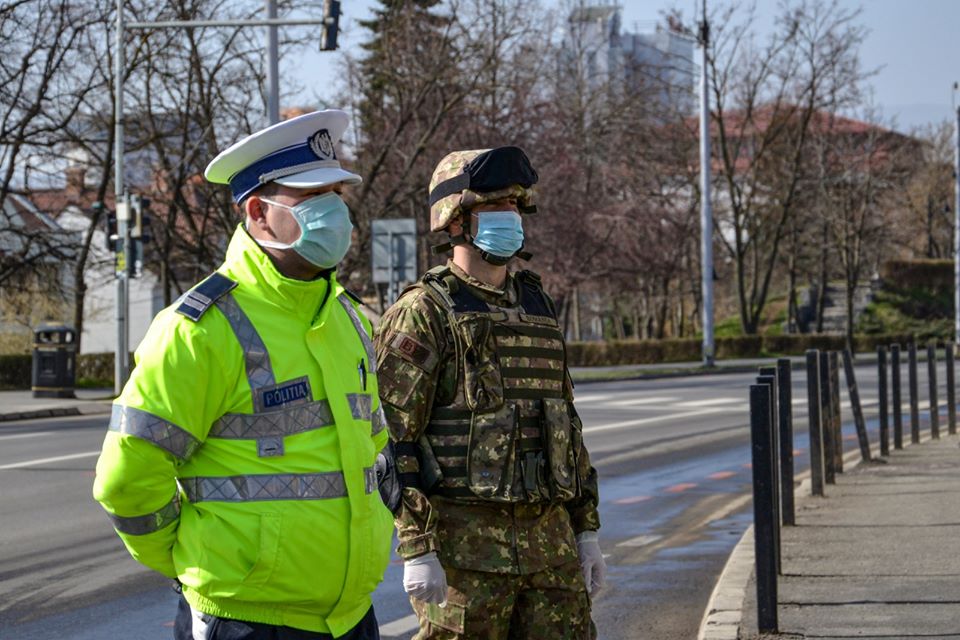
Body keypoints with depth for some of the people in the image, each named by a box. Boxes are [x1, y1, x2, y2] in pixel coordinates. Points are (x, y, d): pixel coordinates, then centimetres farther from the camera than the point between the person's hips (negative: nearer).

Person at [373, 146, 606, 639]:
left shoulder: (536, 308, 15)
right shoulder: (422, 313, -7)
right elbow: (393, 438, -12)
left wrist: (586, 529, 15)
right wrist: (416, 549, -18)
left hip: (550, 544, 7)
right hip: (464, 545, -7)